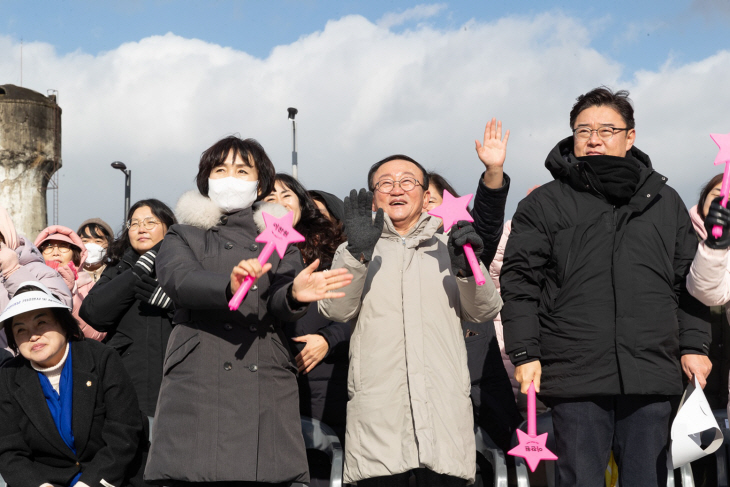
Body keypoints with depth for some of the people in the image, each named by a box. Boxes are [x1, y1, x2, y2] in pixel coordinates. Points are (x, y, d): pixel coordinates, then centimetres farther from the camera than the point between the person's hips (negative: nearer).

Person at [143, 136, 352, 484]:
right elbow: (179, 279, -6)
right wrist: (229, 286, -27)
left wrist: (295, 295, -24)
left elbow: (279, 303, 1)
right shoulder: (183, 237, 18)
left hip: (267, 391, 1)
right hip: (197, 387, -1)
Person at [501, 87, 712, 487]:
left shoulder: (665, 201, 15)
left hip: (653, 376, 2)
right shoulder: (544, 203, 6)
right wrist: (525, 353, -6)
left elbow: (689, 280, 15)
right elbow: (519, 281, 2)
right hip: (575, 376, -2)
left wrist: (694, 346, 7)